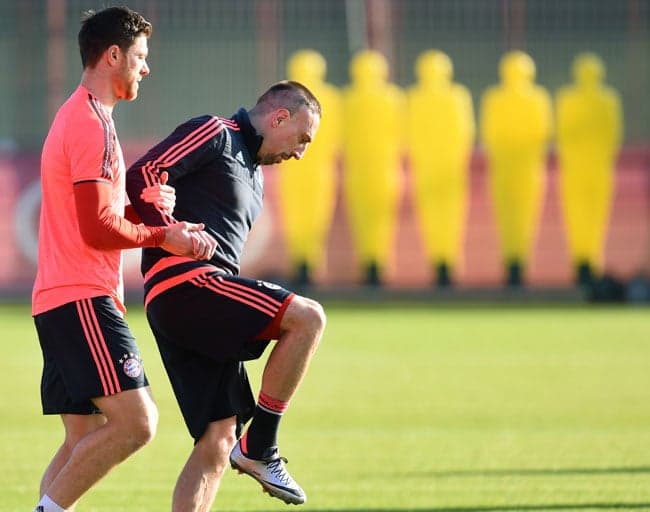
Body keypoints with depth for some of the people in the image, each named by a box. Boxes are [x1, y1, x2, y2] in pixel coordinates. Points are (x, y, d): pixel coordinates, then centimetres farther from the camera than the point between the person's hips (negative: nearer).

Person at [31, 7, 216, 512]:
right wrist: (163, 236, -4)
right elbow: (97, 229, -17)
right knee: (134, 422, -17)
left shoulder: (79, 117, 21)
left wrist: (143, 206, 7)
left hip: (59, 302, 11)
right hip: (82, 299, -11)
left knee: (85, 441, 9)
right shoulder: (92, 124, -12)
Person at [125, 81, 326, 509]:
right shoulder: (215, 134, 0)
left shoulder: (254, 176, 28)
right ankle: (259, 448, -11)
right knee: (308, 317, -19)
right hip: (183, 283, -10)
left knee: (218, 441, 3)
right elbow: (141, 176, -10)